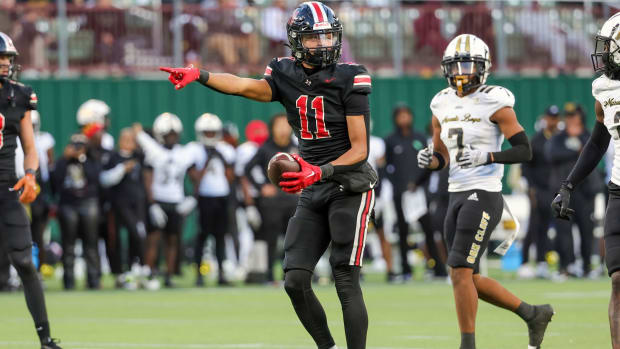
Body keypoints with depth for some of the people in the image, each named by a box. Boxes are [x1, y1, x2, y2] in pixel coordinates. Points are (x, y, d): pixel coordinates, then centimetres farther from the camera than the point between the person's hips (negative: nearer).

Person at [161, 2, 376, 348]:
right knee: (296, 281, -1)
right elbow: (245, 86, -14)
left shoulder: (349, 80, -9)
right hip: (313, 194, 6)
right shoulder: (288, 78, 5)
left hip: (350, 188, -6)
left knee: (347, 283, -9)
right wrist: (199, 75, -32)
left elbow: (360, 149, -10)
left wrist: (320, 172, -25)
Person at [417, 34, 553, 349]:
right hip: (457, 197, 8)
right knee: (468, 280, 9)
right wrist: (428, 160, -3)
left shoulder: (494, 103, -8)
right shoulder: (443, 105, 12)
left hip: (483, 196, -8)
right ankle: (533, 314, 25)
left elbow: (524, 151, -10)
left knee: (460, 273, -14)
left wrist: (487, 157, -24)